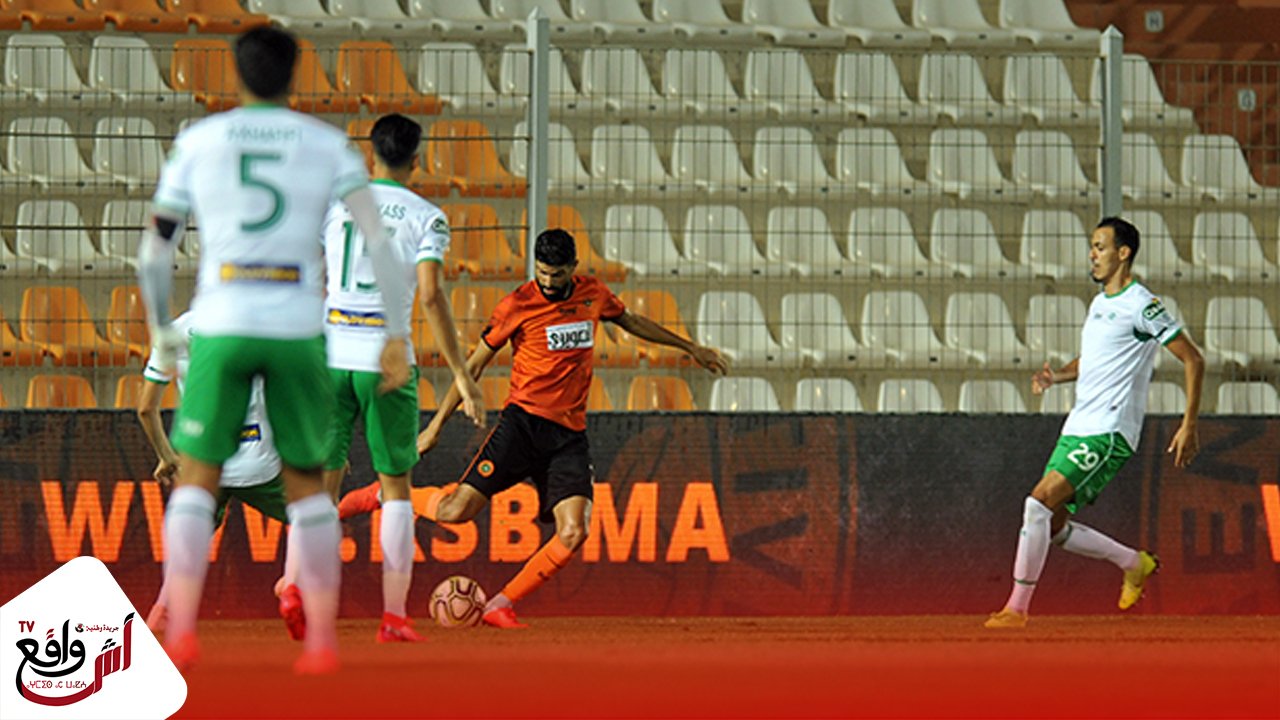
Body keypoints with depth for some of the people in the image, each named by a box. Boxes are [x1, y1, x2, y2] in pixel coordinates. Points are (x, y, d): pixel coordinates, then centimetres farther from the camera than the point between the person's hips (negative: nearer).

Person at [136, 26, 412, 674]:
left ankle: (181, 631, -12)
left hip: (221, 328, -1)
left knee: (196, 479, 7)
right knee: (305, 481, 15)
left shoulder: (198, 142, 6)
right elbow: (378, 239, -4)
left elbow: (155, 248, 9)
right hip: (297, 329, 1)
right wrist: (398, 337, -2)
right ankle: (321, 639, 7)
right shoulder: (328, 145, 6)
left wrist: (161, 331, 24)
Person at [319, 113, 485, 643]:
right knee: (395, 485, 8)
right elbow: (431, 296, -11)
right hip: (386, 359, -2)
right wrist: (460, 375, -9)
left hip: (330, 355, 2)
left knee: (324, 478, 5)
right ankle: (394, 615, 2)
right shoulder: (424, 217, 0)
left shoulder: (335, 203, 7)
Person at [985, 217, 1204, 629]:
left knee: (1039, 502, -20)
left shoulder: (1141, 306, -9)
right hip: (1078, 429, 9)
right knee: (1052, 526, 7)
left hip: (1108, 432, -9)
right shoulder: (1100, 304, 17)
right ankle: (1135, 564, 26)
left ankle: (1017, 608, -17)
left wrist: (1189, 425, -13)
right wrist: (1058, 376, 10)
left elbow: (1192, 359, -8)